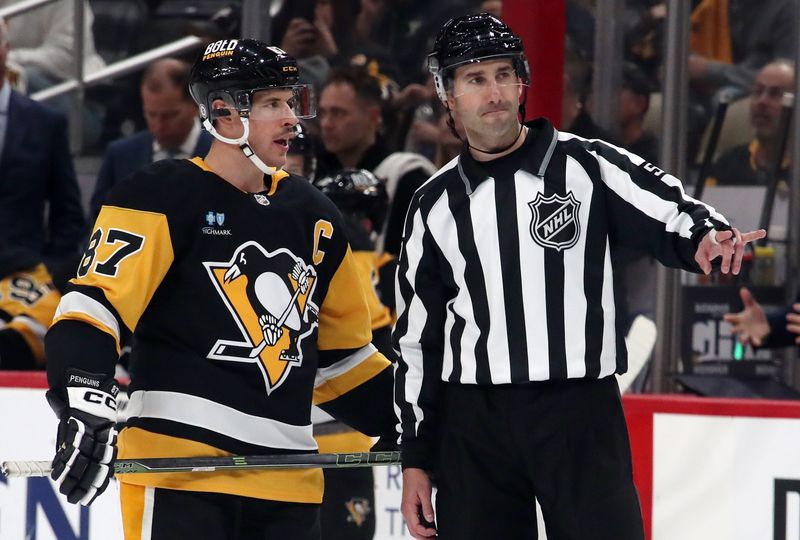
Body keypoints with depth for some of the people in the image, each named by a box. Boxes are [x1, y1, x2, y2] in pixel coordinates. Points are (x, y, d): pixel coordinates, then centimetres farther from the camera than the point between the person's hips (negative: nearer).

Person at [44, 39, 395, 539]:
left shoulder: (315, 215, 17)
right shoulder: (166, 196, -3)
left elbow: (341, 352, 26)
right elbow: (95, 301, -12)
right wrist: (86, 406, -26)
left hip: (287, 480, 7)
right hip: (179, 462, -7)